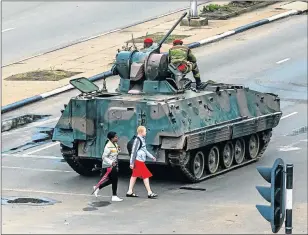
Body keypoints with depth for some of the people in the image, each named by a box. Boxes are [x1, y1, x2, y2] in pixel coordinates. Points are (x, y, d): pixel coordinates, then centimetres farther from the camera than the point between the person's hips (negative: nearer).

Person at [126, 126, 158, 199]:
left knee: (135, 175, 11)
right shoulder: (137, 140, -17)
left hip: (141, 161, 10)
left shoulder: (142, 139, 13)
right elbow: (134, 152, -17)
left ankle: (130, 192, 15)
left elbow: (144, 150, 25)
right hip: (138, 161, -10)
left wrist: (151, 157, 26)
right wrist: (132, 163, -17)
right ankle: (149, 193, -2)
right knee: (146, 176, -5)